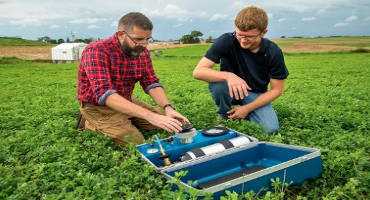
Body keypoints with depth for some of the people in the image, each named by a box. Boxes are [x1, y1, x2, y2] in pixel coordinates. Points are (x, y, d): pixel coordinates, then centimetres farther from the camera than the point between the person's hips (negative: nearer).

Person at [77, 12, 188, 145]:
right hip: (97, 106, -6)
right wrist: (150, 116, -46)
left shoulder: (142, 52, -6)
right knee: (135, 141, -22)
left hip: (126, 101, 7)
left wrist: (168, 108, -26)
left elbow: (151, 83, -5)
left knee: (163, 122, 1)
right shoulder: (97, 51, -27)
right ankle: (91, 124, 0)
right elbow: (104, 93, -38)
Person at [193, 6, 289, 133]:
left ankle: (246, 113, 10)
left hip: (256, 94, 1)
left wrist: (247, 108, -17)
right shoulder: (226, 41, -23)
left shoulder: (273, 52, -17)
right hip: (230, 89, -1)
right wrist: (228, 75, -44)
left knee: (271, 129, -22)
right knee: (217, 83, -35)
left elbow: (276, 89, -9)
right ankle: (226, 117, -4)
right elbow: (198, 72, -28)